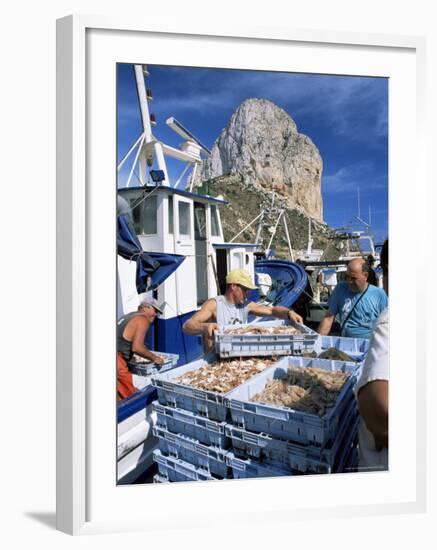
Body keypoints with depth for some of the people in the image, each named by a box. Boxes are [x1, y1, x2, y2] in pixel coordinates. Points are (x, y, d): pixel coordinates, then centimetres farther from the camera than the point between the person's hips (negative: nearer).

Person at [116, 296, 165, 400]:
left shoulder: (131, 316, 19)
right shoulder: (142, 319, -8)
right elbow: (137, 347, -18)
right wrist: (154, 358, -6)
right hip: (117, 358, -9)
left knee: (121, 396, 15)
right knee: (129, 397, -4)